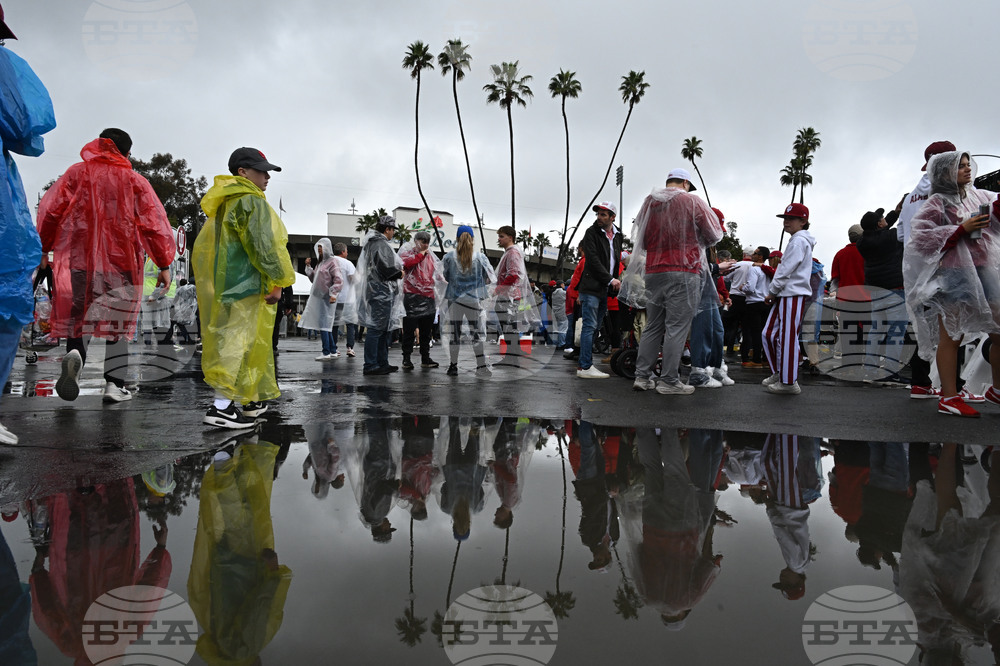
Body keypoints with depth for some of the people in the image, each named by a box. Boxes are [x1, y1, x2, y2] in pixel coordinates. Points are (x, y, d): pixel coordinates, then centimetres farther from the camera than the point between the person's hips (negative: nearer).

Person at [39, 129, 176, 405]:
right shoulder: (135, 181, 5)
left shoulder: (76, 173, 9)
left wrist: (41, 249, 14)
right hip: (121, 262, -1)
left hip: (78, 258, 1)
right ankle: (114, 384, 4)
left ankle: (75, 353, -19)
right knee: (118, 323, 7)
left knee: (78, 316, 12)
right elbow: (154, 224, 1)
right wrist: (164, 265, 3)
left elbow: (50, 211, 5)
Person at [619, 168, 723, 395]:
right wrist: (697, 243, 20)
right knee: (677, 326, -3)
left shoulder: (648, 203, 10)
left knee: (653, 326, 12)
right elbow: (715, 235, 3)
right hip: (683, 272, -5)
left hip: (653, 272, 5)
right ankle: (669, 381, -2)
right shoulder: (692, 202, -3)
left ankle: (642, 376, 12)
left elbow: (640, 240, 18)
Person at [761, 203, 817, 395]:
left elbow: (786, 271, -16)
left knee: (788, 337, -9)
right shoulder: (796, 240, 23)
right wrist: (774, 293, 15)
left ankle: (789, 382, -5)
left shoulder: (799, 240, -9)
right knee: (770, 333, 11)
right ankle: (778, 373, 20)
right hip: (785, 295, 10)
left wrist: (772, 291, -9)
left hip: (794, 295, -10)